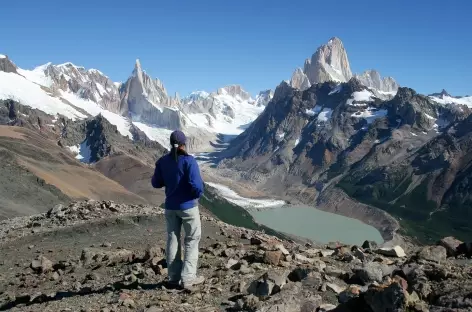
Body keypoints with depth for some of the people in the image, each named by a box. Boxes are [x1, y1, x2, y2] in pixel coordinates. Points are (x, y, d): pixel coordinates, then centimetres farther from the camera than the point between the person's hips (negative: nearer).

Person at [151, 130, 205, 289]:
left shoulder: (162, 161, -3)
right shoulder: (189, 161, -17)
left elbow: (156, 183, 6)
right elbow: (197, 185, -22)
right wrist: (198, 194, -1)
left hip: (170, 206, 5)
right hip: (188, 206, -4)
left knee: (172, 239, 14)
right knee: (192, 240, 8)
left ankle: (174, 277, 21)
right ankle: (188, 278, 5)